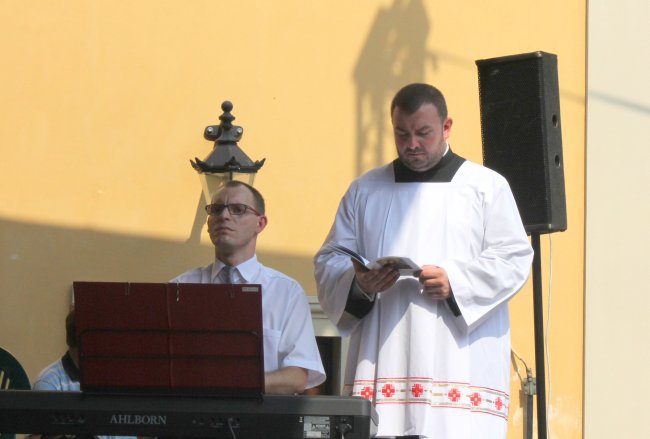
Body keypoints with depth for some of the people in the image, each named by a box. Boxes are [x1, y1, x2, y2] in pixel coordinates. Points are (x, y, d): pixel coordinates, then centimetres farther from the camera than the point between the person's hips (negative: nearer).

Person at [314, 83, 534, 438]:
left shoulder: (486, 187, 11)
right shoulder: (365, 191, 19)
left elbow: (514, 259, 4)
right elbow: (329, 260, 15)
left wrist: (455, 282, -12)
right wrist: (358, 282, -8)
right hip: (383, 357, 2)